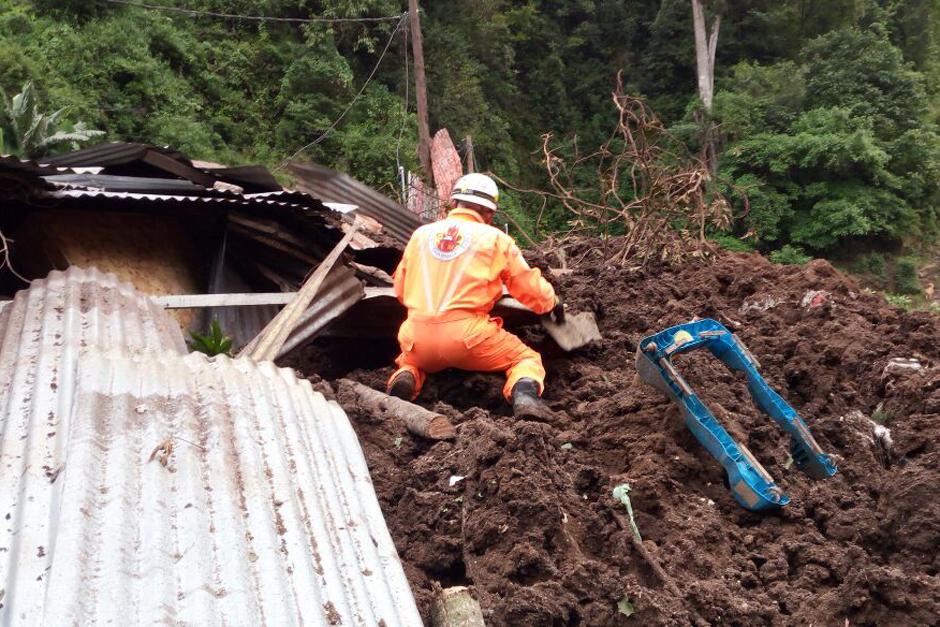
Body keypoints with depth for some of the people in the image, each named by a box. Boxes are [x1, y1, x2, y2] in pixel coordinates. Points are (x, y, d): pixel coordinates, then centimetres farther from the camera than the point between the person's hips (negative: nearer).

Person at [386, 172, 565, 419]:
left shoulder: (421, 234, 13)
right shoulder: (495, 238, 5)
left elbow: (400, 289, 20)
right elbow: (530, 287, 11)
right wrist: (553, 303, 32)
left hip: (417, 337, 3)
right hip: (467, 336, -3)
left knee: (411, 361, 36)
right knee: (527, 359, 17)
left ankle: (406, 379, 0)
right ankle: (525, 396, -16)